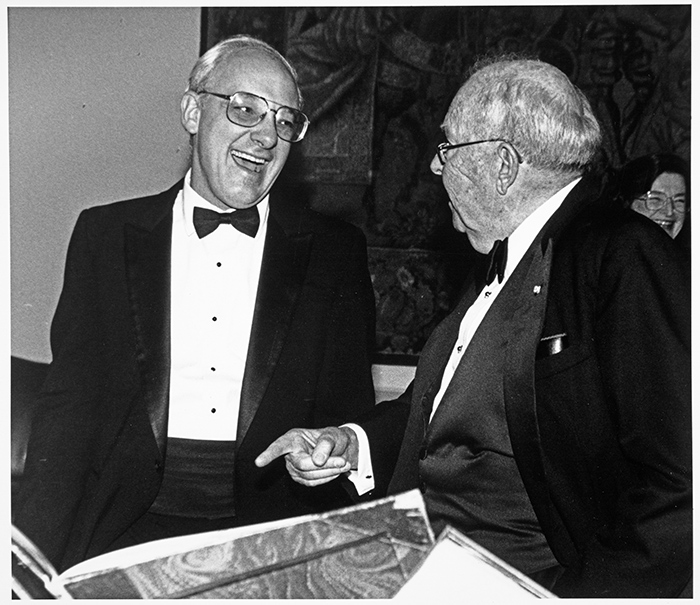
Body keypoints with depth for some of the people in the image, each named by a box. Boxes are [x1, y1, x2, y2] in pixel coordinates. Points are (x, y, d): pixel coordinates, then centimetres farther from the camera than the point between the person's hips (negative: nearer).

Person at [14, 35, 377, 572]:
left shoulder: (334, 251, 6)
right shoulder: (106, 234, 7)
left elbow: (350, 419, 5)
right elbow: (69, 407, 3)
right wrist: (34, 566, -7)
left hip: (274, 527, 1)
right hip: (128, 530, 0)